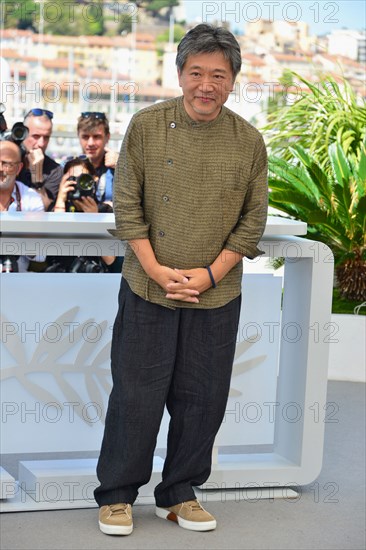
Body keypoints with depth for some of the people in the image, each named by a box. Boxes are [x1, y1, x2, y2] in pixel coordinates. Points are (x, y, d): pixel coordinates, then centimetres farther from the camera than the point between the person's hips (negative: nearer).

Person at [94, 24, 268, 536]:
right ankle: (116, 495, 20)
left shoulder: (249, 141, 0)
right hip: (147, 288, -2)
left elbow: (253, 219, 2)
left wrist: (209, 274, -8)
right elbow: (127, 204, -3)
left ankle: (179, 494, 27)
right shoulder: (146, 126, -4)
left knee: (203, 399, 9)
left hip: (217, 296, 2)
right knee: (136, 393, 3)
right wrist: (156, 270, -11)